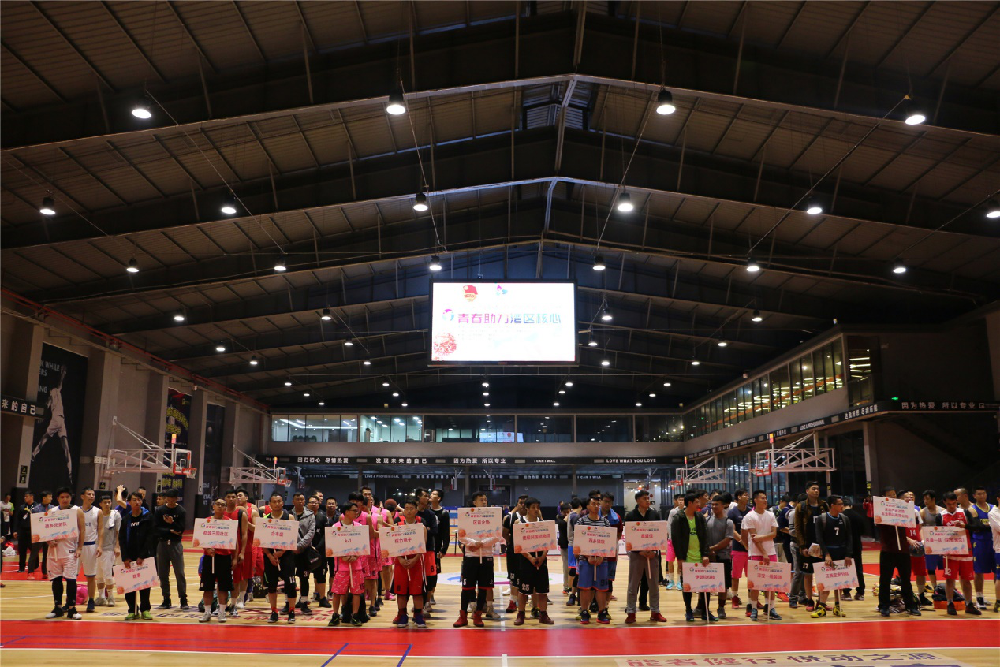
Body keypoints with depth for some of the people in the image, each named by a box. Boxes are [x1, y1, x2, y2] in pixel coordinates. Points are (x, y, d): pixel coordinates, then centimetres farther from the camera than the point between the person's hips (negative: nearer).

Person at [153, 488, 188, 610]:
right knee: (162, 574, 6)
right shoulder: (159, 510, 3)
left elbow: (181, 529, -6)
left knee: (180, 573, -5)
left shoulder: (180, 511, -1)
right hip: (162, 544, 2)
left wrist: (172, 523, -23)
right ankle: (166, 599, 16)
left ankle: (183, 600, 1)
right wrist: (170, 531, -12)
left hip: (176, 544, -2)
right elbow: (156, 528, -4)